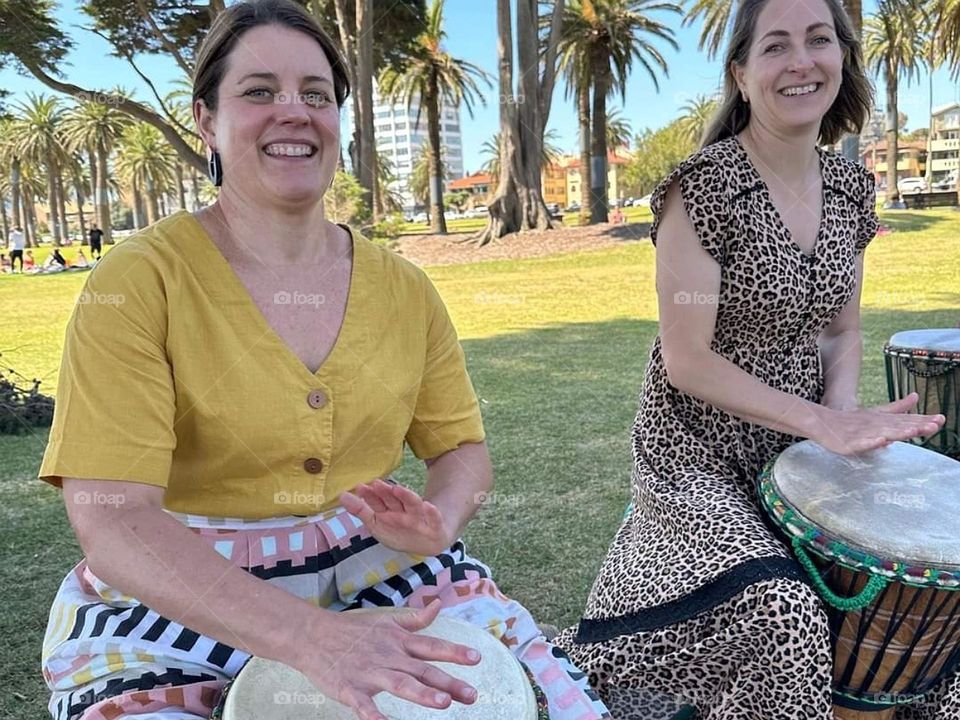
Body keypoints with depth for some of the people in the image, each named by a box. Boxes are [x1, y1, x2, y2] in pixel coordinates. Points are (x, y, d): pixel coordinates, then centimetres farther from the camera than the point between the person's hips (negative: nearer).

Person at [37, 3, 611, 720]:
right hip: (175, 600, -2)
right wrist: (312, 635, -31)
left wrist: (440, 520, -16)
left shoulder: (404, 288, 0)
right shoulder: (137, 281, -12)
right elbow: (111, 519, -20)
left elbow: (461, 444, 8)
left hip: (376, 572, 3)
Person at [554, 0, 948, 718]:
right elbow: (687, 361, -18)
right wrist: (823, 423, -19)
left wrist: (846, 415, -7)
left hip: (800, 446, 7)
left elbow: (842, 331, 12)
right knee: (782, 615, -24)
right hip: (700, 453, -6)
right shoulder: (704, 186, -17)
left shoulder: (850, 186, 4)